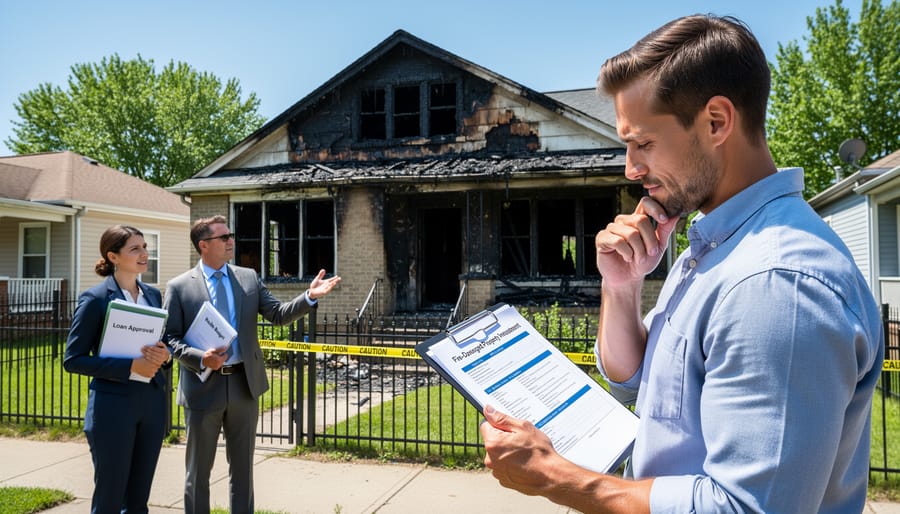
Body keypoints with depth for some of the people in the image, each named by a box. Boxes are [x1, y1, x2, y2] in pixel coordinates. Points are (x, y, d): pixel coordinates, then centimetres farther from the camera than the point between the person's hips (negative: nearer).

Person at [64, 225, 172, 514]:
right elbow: (73, 359, -10)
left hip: (152, 402, 5)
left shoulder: (153, 294, 8)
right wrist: (130, 367, -20)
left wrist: (164, 355, -7)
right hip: (114, 405, -5)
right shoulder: (95, 299, -9)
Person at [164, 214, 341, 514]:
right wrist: (201, 358, -21)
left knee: (243, 467, 15)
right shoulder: (179, 287, -3)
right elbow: (170, 338, -4)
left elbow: (278, 315, 0)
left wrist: (310, 297, -16)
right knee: (198, 470, 13)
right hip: (203, 387, -2)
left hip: (244, 384, 3)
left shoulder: (249, 278, 5)